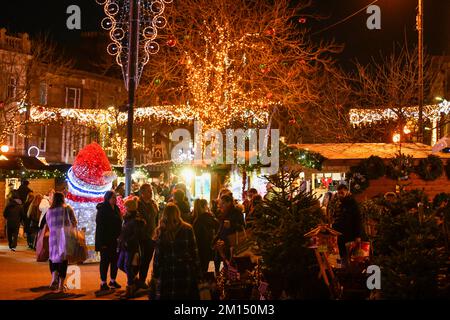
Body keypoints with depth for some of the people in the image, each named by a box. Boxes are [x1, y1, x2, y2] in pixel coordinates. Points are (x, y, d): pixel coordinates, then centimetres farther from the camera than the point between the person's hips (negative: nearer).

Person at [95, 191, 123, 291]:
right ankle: (103, 283, 8)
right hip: (105, 240, -6)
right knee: (105, 260, 1)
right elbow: (100, 226, -15)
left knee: (115, 260, 9)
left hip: (115, 240, 7)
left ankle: (113, 281, 21)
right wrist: (102, 242, -19)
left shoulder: (116, 209, 10)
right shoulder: (102, 209, -11)